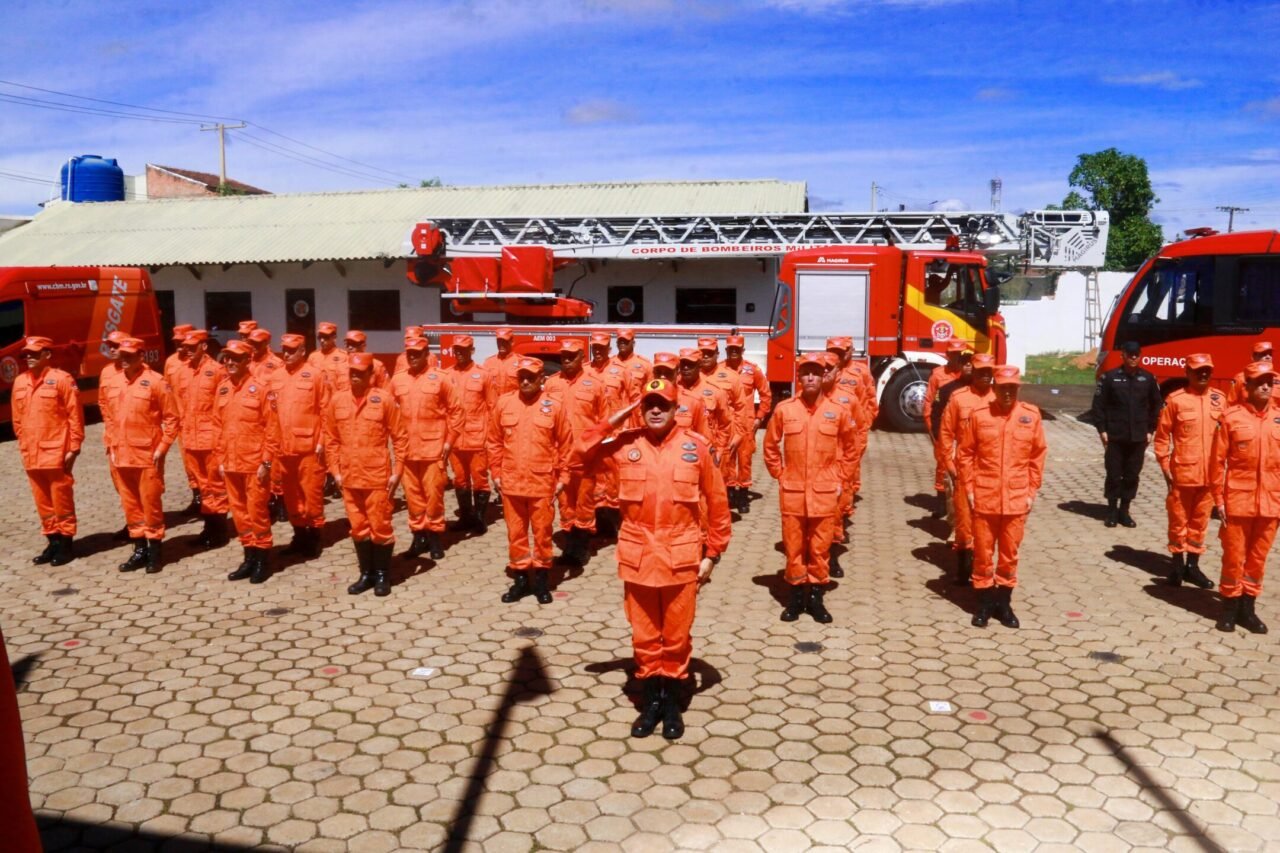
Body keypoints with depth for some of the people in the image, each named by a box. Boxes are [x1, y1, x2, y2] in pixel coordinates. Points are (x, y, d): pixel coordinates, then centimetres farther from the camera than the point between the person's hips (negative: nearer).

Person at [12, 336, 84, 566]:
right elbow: (17, 418, 16)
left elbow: (75, 415, -8)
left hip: (56, 453, -6)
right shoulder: (20, 382, 10)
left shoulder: (61, 379, -7)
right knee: (42, 501, 12)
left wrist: (73, 448, -10)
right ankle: (53, 542, 21)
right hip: (31, 455, 6)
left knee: (61, 500, 1)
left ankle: (66, 544, 11)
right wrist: (23, 445, 11)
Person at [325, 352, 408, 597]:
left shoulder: (384, 398, -7)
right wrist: (336, 470, 6)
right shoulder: (337, 399, 3)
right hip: (349, 477, 4)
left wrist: (397, 471, -7)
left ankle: (383, 575, 18)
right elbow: (331, 438, 10)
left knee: (380, 527, 4)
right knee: (358, 528, 12)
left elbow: (400, 437, -4)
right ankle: (366, 573, 25)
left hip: (377, 476, -4)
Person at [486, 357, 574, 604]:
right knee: (515, 533, 11)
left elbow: (566, 444, 0)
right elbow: (493, 442, 8)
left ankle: (541, 578, 21)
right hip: (511, 482, 2)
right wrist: (496, 473, 5)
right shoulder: (503, 403, 3)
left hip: (543, 483, -2)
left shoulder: (555, 405, -4)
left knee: (542, 532, 8)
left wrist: (563, 477, -1)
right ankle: (520, 578, 23)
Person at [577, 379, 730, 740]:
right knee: (644, 636, 12)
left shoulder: (697, 446, -4)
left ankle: (672, 703, 28)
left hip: (681, 558, -1)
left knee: (676, 635, 11)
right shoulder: (625, 443, 0)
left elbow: (718, 503, 0)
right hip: (637, 556, 1)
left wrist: (712, 553, -1)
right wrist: (611, 422, -8)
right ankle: (650, 702, 28)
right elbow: (583, 452, 0)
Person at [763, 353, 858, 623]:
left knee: (820, 547, 7)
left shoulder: (837, 411, -1)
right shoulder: (783, 409, -2)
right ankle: (797, 595, 21)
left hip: (825, 493, 0)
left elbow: (850, 446, 13)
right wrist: (780, 474, 6)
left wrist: (839, 477, 9)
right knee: (793, 545, 7)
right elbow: (770, 445, 10)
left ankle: (816, 596, 20)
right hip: (792, 492, 0)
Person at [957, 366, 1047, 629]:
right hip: (984, 499, -1)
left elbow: (1038, 455, 6)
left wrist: (1032, 491, 3)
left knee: (1010, 553, 10)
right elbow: (964, 453, 0)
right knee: (983, 552, 7)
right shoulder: (978, 415, -4)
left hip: (1017, 500, 1)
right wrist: (968, 488, -4)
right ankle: (985, 603, 20)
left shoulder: (1031, 415, 0)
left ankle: (1004, 603, 24)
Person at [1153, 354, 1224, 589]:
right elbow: (1162, 435, -3)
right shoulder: (1175, 399, -6)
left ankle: (1192, 565, 22)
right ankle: (1177, 564, 21)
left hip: (1210, 474, 3)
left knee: (1200, 520, 12)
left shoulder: (1219, 399, 5)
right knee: (1179, 520, 7)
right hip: (1182, 472, -3)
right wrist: (1165, 466, -7)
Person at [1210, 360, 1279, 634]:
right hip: (1238, 501, -3)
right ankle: (1230, 606, 18)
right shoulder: (1231, 417, -6)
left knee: (1258, 558, 11)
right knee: (1234, 557, 5)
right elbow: (1217, 461, -5)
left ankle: (1248, 608, 23)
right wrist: (1218, 499, -7)